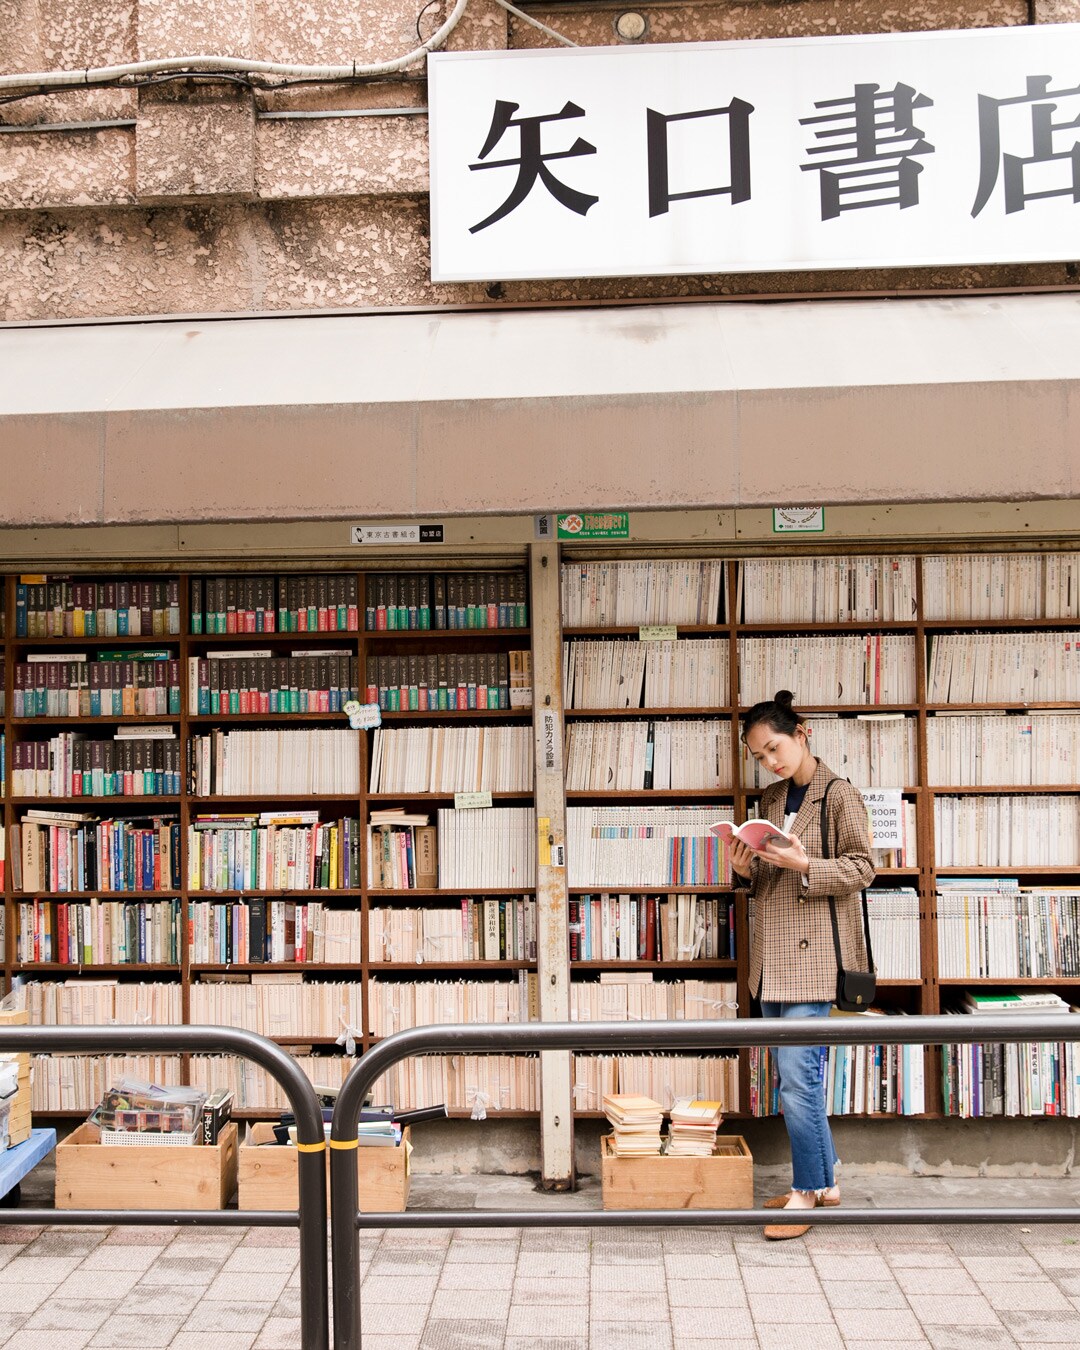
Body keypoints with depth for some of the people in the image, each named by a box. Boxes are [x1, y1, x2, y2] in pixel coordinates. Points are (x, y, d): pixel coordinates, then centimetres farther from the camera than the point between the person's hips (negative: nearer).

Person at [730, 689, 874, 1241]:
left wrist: (804, 864, -21)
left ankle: (807, 1191, 4)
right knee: (798, 1077, 12)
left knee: (797, 1078, -9)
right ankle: (826, 1181, 23)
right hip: (773, 956, 7)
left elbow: (861, 869, -8)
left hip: (814, 954, -7)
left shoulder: (839, 796, -5)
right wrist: (746, 870, 0)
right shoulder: (770, 800, 16)